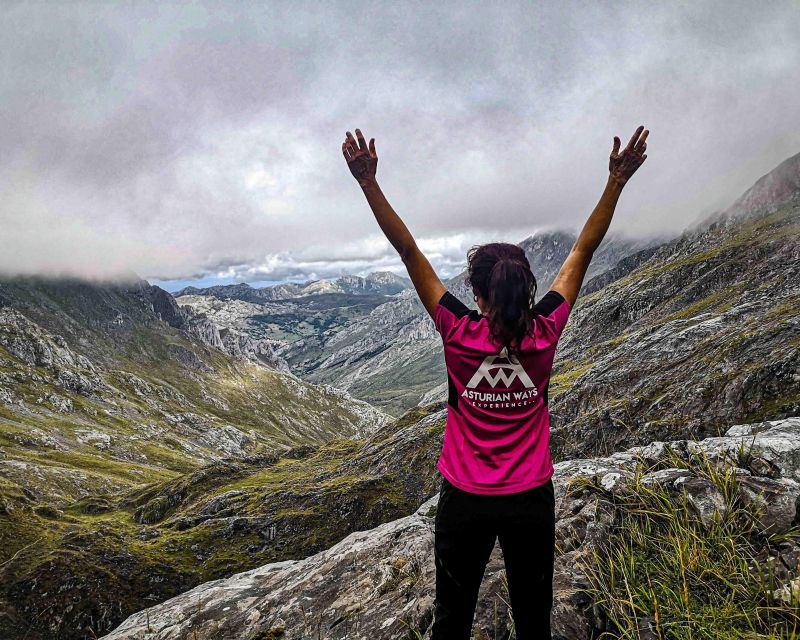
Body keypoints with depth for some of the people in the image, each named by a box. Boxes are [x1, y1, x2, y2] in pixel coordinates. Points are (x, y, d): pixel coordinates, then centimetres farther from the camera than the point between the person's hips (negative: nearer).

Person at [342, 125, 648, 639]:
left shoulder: (459, 335, -17)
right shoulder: (544, 335, -13)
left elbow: (410, 253, -15)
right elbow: (583, 251, -6)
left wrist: (369, 182, -11)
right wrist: (617, 181, 2)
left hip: (465, 501, -1)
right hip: (532, 501, 2)